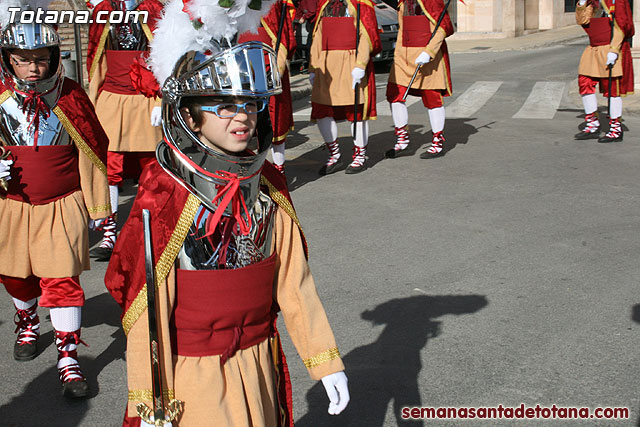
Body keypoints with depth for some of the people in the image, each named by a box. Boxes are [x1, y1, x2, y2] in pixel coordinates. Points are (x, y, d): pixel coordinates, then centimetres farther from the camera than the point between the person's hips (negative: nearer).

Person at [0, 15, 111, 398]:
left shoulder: (70, 96, -7)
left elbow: (93, 150, 1)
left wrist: (98, 206, 4)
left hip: (62, 207, -2)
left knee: (62, 279, -7)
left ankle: (68, 355, 4)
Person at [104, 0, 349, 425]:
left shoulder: (269, 188, -2)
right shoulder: (164, 198, -18)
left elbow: (294, 282, 3)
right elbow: (145, 311, -14)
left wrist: (326, 361, 2)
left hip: (259, 366, 5)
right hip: (192, 375, -5)